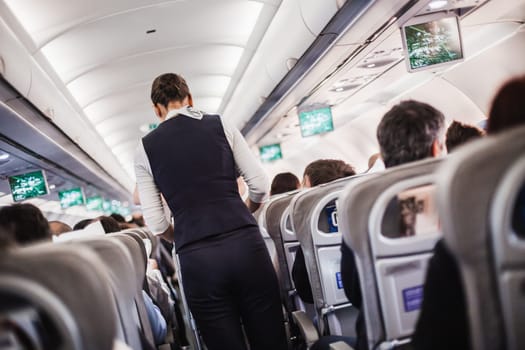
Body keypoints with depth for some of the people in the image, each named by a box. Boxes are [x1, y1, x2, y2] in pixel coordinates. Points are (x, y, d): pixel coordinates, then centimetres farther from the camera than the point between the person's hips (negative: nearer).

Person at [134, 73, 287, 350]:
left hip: (196, 258, 0)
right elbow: (260, 185, 7)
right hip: (245, 243, 0)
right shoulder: (220, 125, 9)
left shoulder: (145, 148, 9)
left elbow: (156, 223, 6)